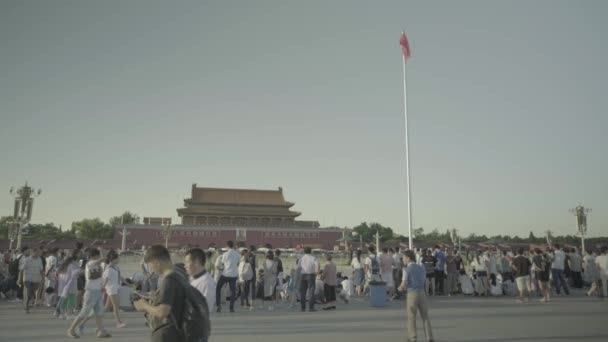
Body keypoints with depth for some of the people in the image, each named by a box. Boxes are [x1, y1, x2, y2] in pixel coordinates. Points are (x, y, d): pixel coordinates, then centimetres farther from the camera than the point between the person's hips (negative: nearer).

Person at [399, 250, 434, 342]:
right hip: (422, 293, 5)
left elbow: (403, 285, -15)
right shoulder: (422, 268, 8)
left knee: (411, 317, 8)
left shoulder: (407, 269, -11)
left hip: (412, 294, -5)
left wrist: (400, 288, 10)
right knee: (425, 316, 13)